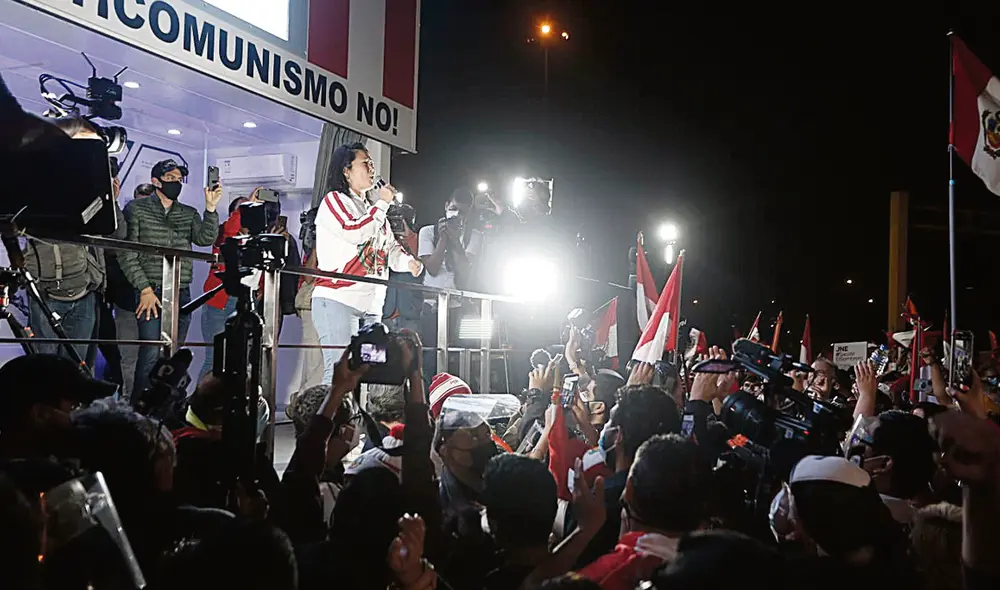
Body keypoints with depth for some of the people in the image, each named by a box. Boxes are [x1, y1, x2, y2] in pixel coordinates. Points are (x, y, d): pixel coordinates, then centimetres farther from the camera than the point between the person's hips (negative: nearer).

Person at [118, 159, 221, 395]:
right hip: (151, 293, -4)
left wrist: (211, 208, -14)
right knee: (151, 354, -13)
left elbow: (205, 239, -2)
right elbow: (126, 254, -2)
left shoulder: (189, 214, 16)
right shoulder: (136, 209, 4)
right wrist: (145, 289, -10)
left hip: (181, 295, 4)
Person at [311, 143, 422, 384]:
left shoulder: (373, 208, 23)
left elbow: (391, 247, 23)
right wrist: (382, 203, -6)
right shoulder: (334, 200, 1)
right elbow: (355, 232, -17)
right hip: (338, 300, -8)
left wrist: (408, 262, 1)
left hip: (371, 305, 8)